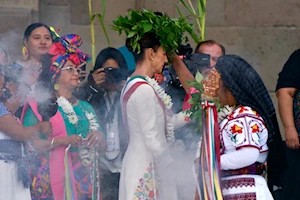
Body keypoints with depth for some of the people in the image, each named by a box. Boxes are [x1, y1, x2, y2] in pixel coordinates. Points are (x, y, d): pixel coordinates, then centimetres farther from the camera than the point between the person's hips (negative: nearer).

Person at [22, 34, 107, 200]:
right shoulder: (40, 105, 2)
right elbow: (29, 143, -11)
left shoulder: (85, 107, 17)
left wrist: (98, 137, -5)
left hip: (84, 180, 5)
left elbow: (102, 148, 16)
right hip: (54, 179, -4)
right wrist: (62, 141, -21)